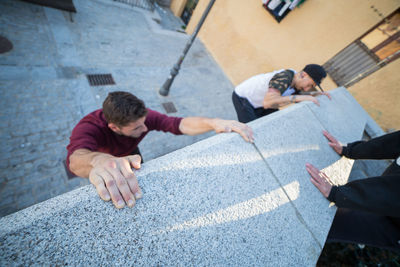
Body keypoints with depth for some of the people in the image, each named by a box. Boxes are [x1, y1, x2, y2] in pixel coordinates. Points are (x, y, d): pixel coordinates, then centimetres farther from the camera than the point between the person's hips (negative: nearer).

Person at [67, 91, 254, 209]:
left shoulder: (142, 117, -36)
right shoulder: (89, 128, -43)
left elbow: (179, 124, -44)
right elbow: (76, 156, -63)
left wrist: (214, 123, -59)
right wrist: (100, 161, -88)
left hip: (127, 153, 3)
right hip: (94, 155, -2)